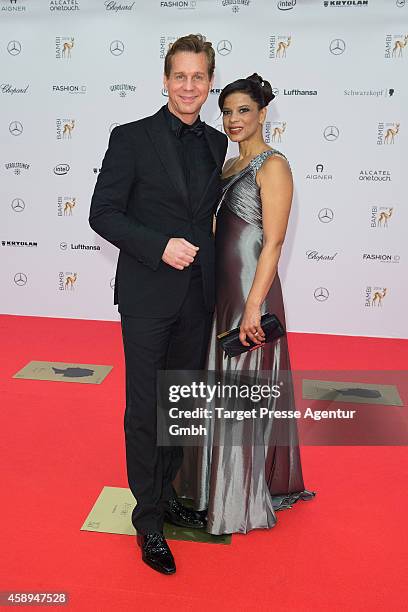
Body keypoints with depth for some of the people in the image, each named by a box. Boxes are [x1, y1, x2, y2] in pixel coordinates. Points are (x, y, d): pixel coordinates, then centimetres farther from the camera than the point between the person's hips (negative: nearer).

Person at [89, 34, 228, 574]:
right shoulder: (131, 138, -5)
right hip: (147, 295, -5)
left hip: (198, 296, 5)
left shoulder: (217, 144, 9)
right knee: (145, 409, 3)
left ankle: (167, 495, 34)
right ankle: (148, 520, 20)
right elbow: (103, 214, -8)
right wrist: (160, 246, -20)